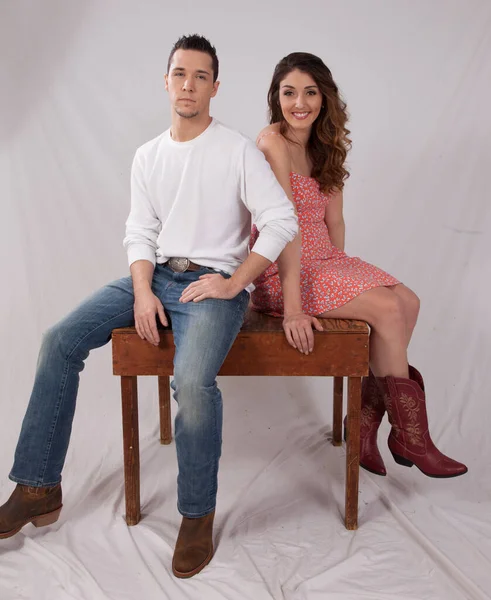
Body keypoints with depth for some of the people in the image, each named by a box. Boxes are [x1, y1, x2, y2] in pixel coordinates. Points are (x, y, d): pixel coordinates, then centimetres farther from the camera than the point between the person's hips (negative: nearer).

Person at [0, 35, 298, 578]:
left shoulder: (238, 150, -2)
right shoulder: (147, 156, 14)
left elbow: (282, 221, -9)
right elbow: (140, 233, 10)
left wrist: (234, 283, -15)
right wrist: (143, 291, -8)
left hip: (214, 282, -5)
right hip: (156, 276, 6)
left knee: (192, 380, -33)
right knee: (59, 341, -10)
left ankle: (197, 515, -10)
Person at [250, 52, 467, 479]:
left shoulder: (325, 147, 12)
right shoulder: (273, 142, -14)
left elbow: (333, 219, 11)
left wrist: (343, 271, 0)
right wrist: (293, 307, -27)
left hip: (322, 259, 8)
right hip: (279, 270, -8)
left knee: (408, 302, -6)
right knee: (386, 308, -19)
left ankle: (366, 421, 2)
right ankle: (410, 437, -3)